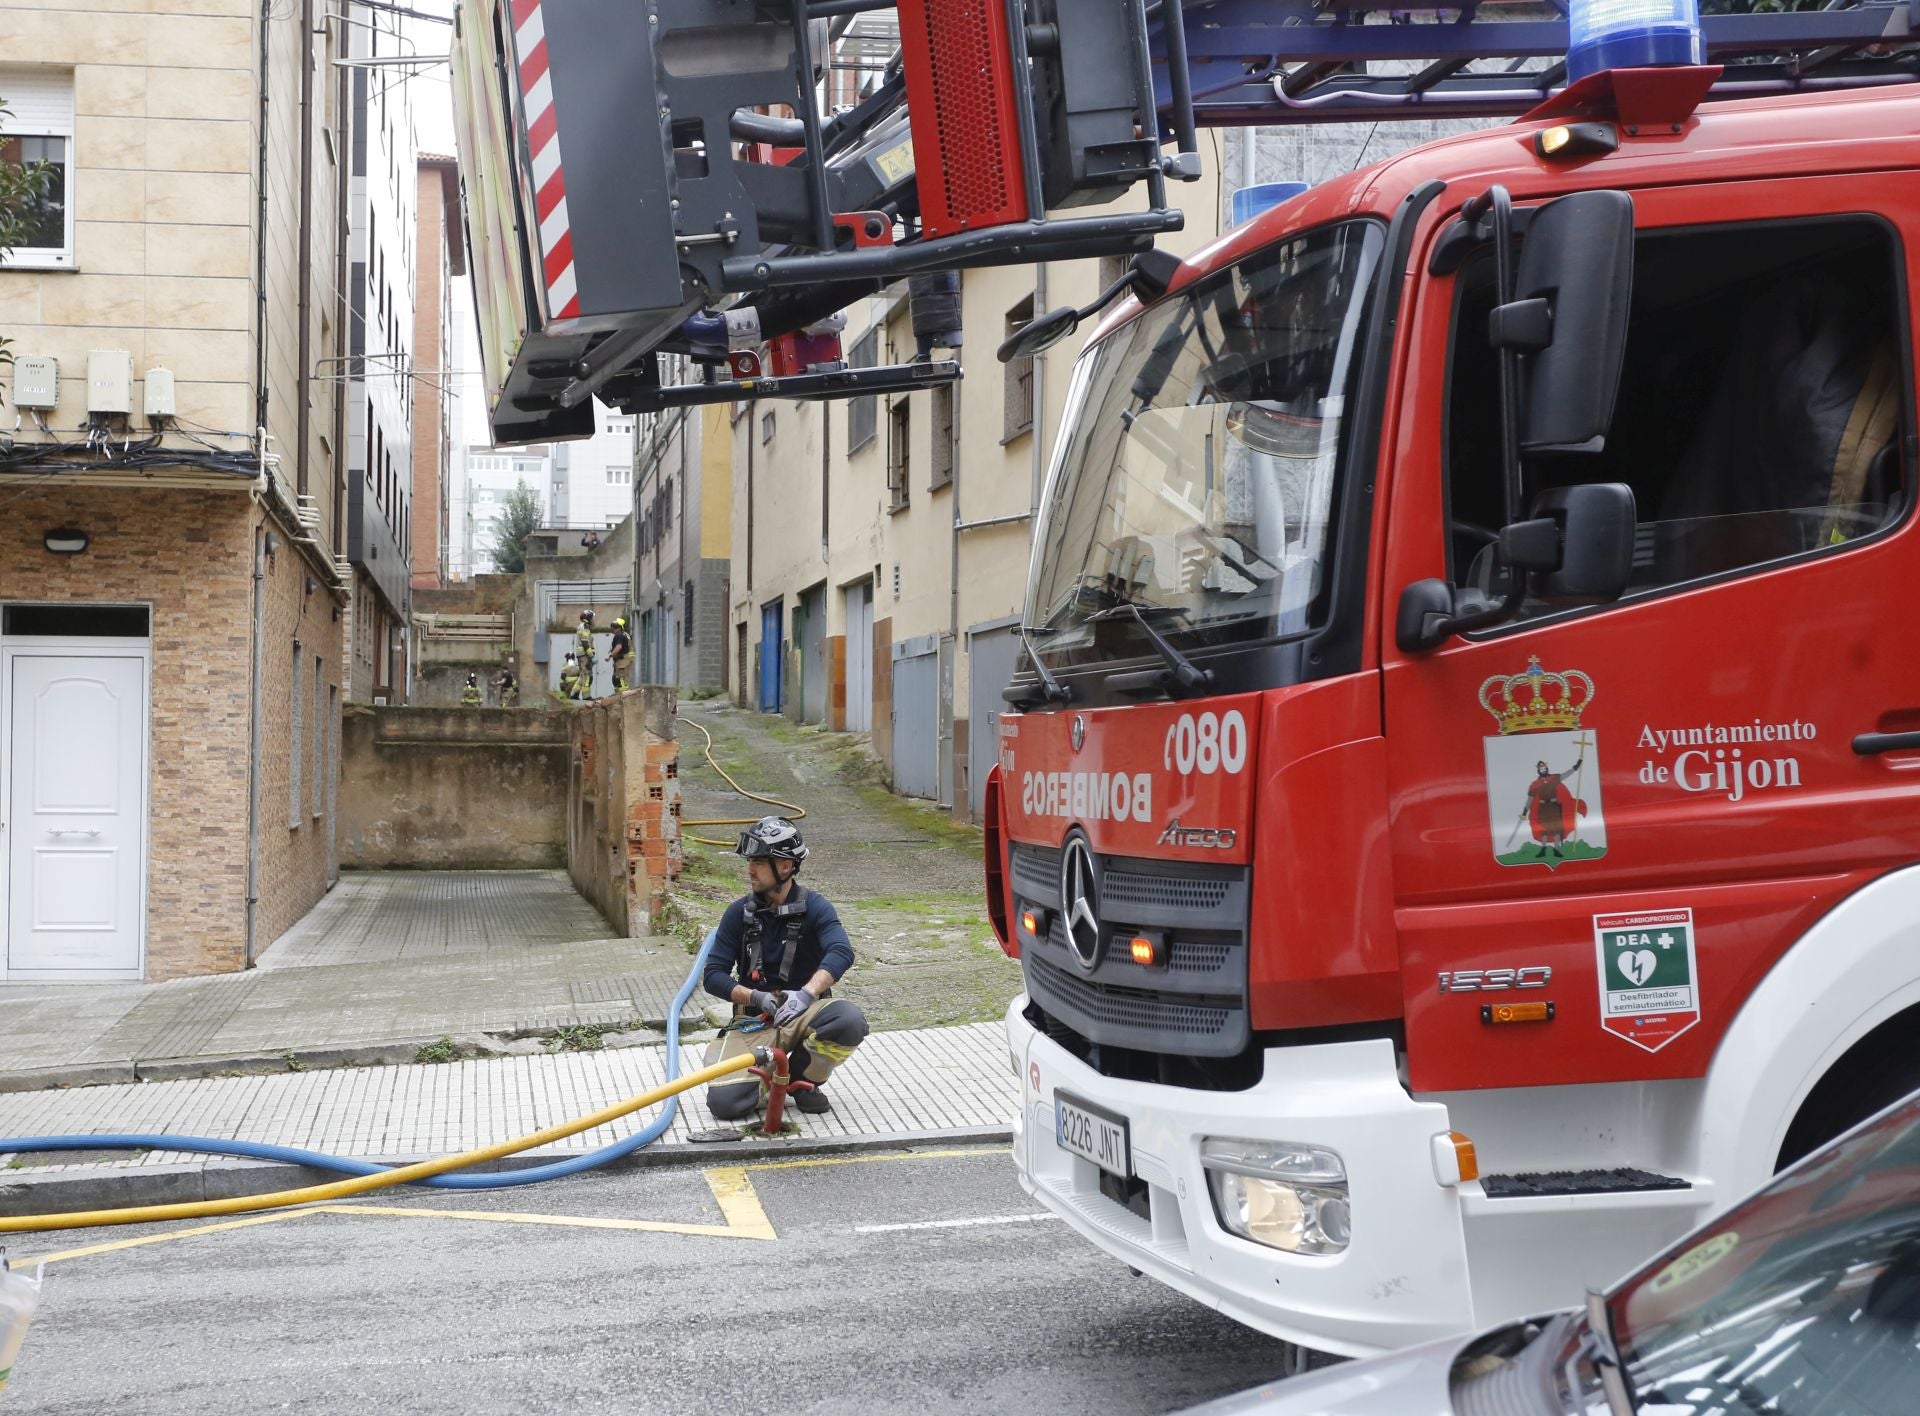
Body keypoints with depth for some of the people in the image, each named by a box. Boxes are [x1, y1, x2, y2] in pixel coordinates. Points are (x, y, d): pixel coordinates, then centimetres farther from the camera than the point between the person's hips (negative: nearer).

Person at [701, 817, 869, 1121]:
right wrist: (756, 997, -20)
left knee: (849, 1019, -35)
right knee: (724, 1102, -24)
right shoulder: (740, 912, 0)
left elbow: (841, 953, -24)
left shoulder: (812, 908, -6)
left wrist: (807, 993, -40)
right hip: (753, 1021, 1)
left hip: (803, 1015, 0)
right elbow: (713, 976, -2)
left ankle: (801, 1078, -4)